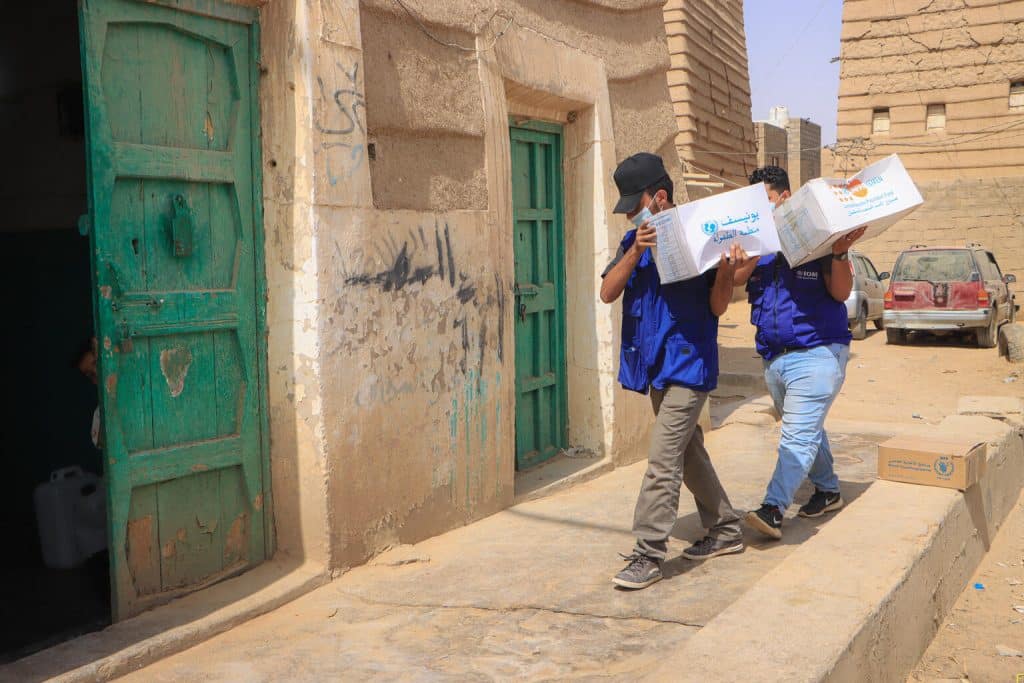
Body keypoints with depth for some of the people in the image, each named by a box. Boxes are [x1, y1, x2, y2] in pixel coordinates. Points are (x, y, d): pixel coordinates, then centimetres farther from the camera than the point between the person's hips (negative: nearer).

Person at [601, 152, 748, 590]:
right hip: (655, 364, 7)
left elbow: (717, 307, -7)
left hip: (687, 365, -7)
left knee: (663, 459, -10)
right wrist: (636, 251, -17)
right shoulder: (634, 241, 9)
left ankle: (649, 555, -3)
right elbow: (608, 292, -5)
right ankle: (725, 530, 33)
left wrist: (727, 271, -25)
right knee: (688, 452, 17)